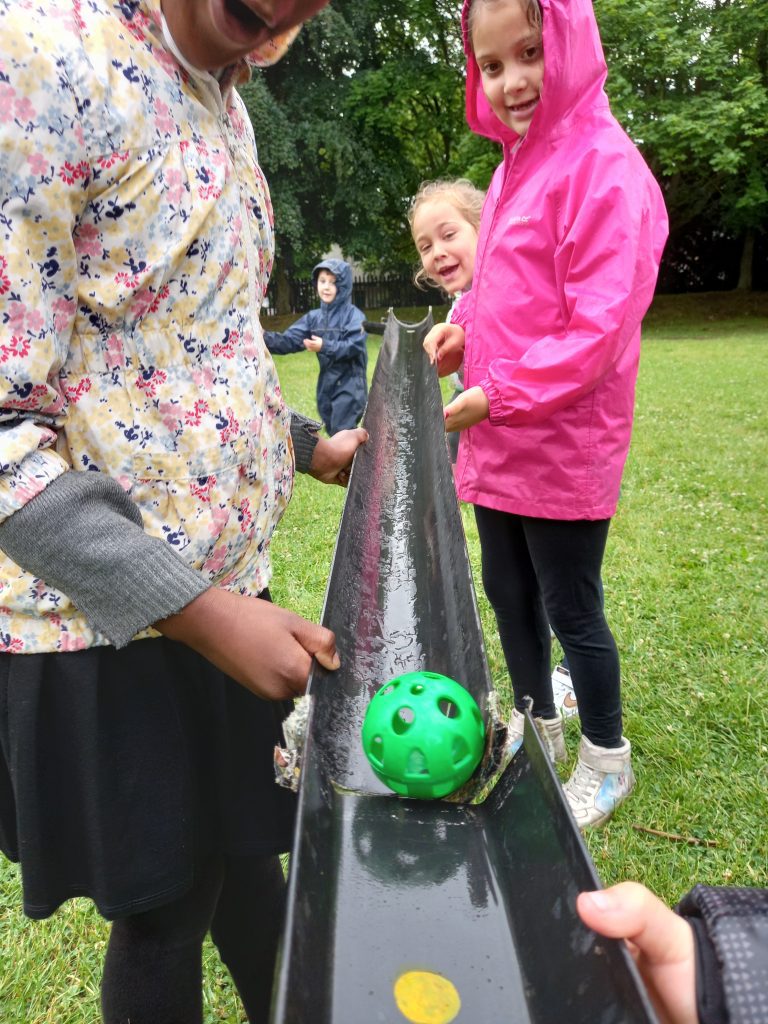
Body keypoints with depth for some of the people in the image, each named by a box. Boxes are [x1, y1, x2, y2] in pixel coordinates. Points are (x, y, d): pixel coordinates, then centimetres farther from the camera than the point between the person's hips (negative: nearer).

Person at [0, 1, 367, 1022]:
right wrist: (205, 616, -24)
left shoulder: (224, 104, 10)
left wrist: (311, 448, 21)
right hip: (109, 615, -7)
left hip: (225, 578, 8)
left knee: (243, 843, 24)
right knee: (164, 899, 14)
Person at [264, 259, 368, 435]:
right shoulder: (314, 317, 7)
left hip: (349, 384, -7)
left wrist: (325, 347, -30)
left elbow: (354, 346, -21)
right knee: (333, 432, 16)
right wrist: (266, 337, -18)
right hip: (326, 384, 7)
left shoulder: (353, 315, -9)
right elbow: (290, 340, -1)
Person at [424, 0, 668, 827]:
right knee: (508, 595, 18)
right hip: (497, 441, 8)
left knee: (570, 610, 6)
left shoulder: (606, 171, -14)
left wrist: (496, 396, -19)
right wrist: (463, 328, 2)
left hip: (564, 446, -8)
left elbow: (599, 329, -20)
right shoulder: (514, 166, 12)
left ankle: (606, 760, 30)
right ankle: (537, 729, 40)